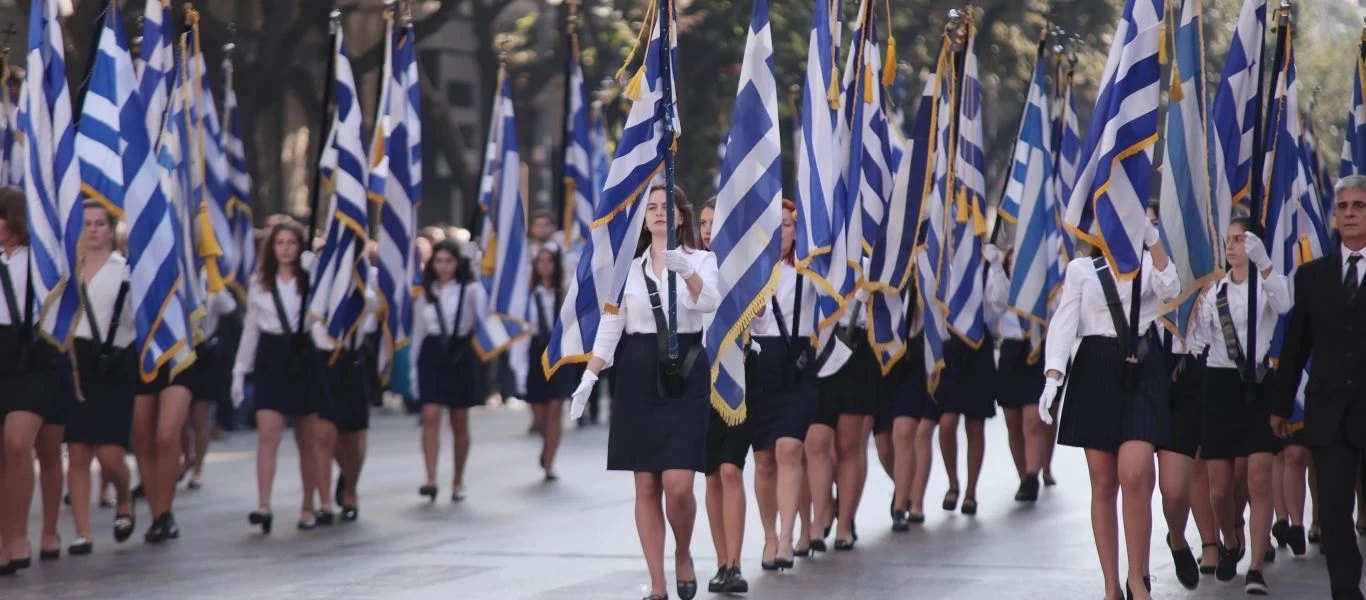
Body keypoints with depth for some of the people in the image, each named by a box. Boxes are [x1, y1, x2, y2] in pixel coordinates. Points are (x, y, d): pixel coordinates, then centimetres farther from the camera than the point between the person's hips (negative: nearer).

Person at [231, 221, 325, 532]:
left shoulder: (312, 280, 0)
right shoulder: (259, 283, 8)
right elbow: (250, 329, 11)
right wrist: (240, 371, 8)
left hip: (304, 358, -1)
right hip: (271, 359, 1)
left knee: (307, 440, 7)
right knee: (268, 434, -12)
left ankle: (308, 507, 19)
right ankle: (263, 505, -19)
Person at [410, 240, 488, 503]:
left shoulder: (470, 290, 0)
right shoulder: (425, 294, 11)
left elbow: (482, 315, -16)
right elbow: (418, 333, 14)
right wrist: (414, 370, 11)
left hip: (461, 355, -2)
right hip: (432, 355, 2)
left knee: (460, 423, 7)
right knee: (430, 417, -12)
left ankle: (458, 481, 19)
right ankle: (431, 479, -18)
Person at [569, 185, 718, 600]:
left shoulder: (700, 259, 2)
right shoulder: (628, 265, 9)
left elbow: (710, 302, -18)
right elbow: (610, 326, 5)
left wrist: (686, 270, -38)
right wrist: (589, 378, -6)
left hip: (686, 376, -2)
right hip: (637, 375, 2)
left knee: (677, 485, -11)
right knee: (646, 487, 2)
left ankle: (684, 555, 18)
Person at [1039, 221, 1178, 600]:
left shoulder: (1149, 263, 11)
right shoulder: (1081, 269, 11)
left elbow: (1170, 290, -10)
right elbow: (1063, 323, 1)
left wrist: (1153, 240, -19)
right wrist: (1052, 378, -13)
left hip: (1143, 372, -1)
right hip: (1096, 372, 1)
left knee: (1134, 475, -17)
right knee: (1103, 484, 3)